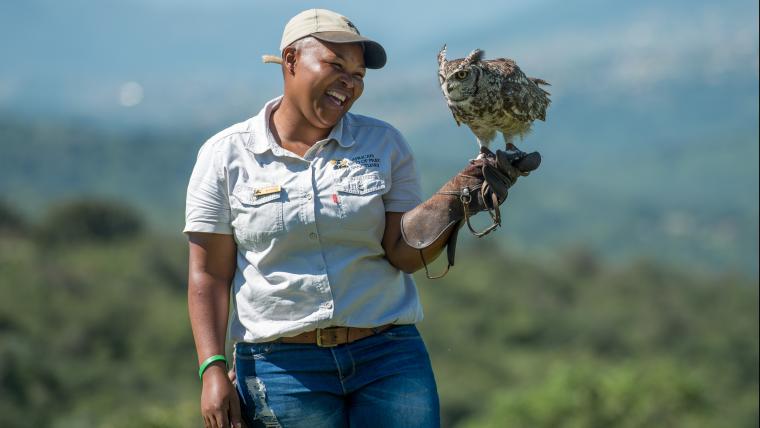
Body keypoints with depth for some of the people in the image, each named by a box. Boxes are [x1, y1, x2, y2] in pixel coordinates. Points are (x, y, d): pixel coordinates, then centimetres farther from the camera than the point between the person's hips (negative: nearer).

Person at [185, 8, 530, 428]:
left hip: (387, 357, 2)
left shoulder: (384, 144, 7)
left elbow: (404, 254, 0)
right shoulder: (225, 156, 1)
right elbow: (210, 275, 0)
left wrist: (456, 202, -16)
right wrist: (213, 371, -8)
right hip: (281, 366, -2)